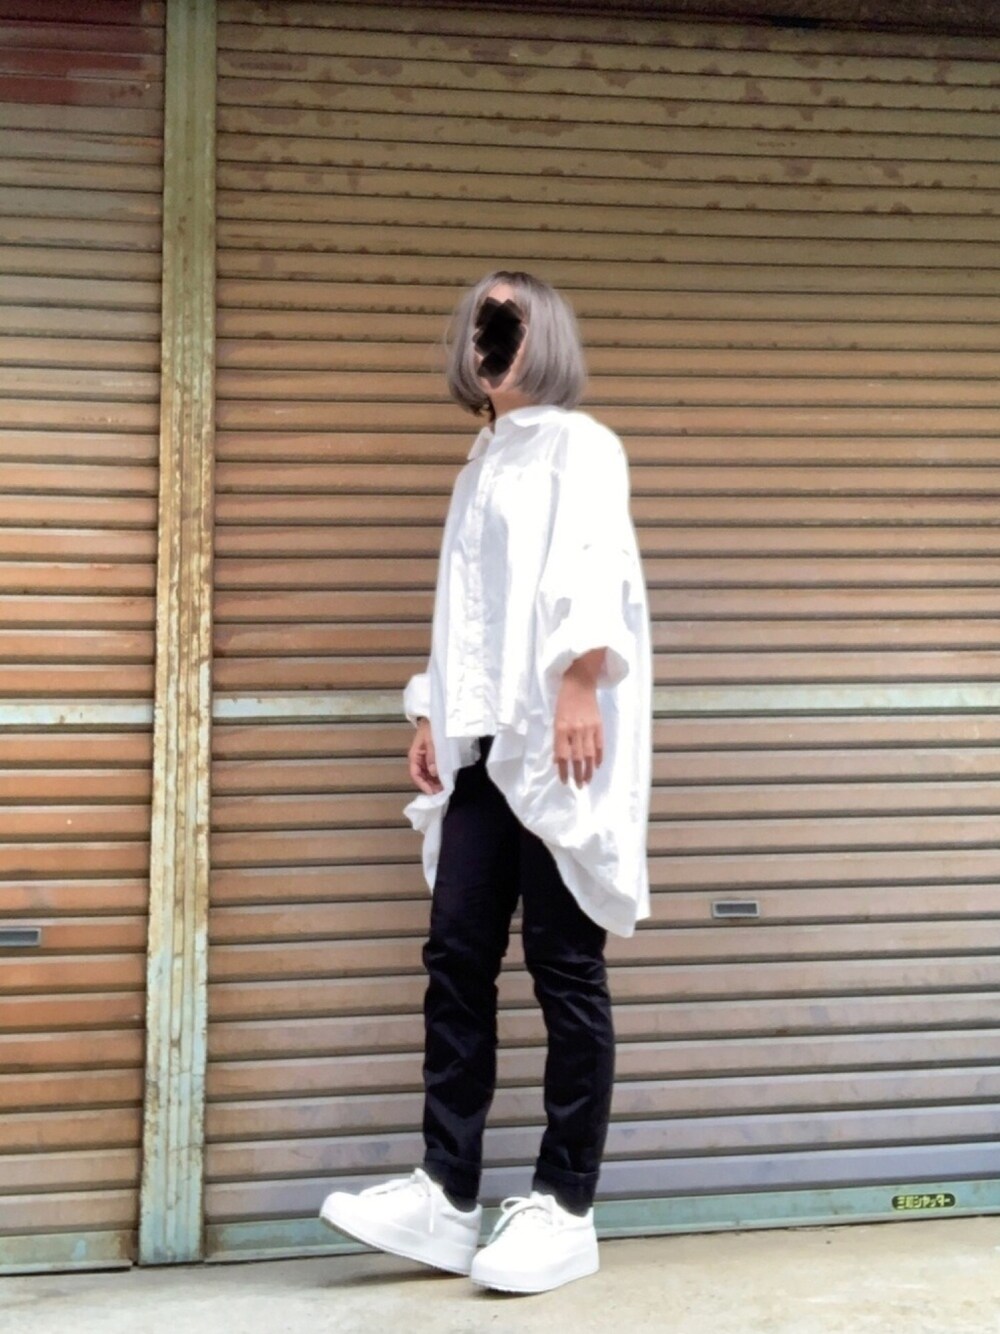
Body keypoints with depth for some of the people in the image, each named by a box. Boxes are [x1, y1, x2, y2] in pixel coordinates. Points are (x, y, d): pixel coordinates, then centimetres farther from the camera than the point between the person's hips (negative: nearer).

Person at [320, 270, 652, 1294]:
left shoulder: (579, 444, 4)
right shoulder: (483, 463, 24)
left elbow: (592, 568, -11)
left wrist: (581, 684, -22)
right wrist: (430, 713, 15)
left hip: (557, 741, -7)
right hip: (482, 745, 7)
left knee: (563, 965, -5)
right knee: (456, 955, 0)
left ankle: (566, 1206, 2)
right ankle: (448, 1193, 4)